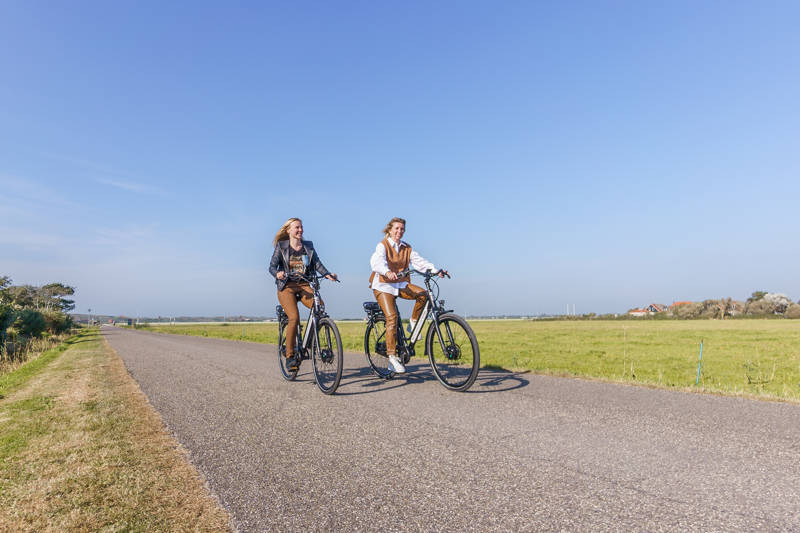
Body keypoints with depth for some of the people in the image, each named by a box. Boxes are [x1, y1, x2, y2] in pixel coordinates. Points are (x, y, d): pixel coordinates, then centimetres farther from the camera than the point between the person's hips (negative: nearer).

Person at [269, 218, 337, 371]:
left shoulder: (308, 246, 11)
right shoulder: (281, 246, 3)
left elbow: (317, 263, 2)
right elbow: (272, 266, -4)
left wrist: (327, 275, -16)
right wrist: (278, 273, -27)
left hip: (304, 286, 3)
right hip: (287, 286, -3)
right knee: (294, 318, -23)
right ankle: (290, 356, -10)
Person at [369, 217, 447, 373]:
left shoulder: (406, 248, 11)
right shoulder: (383, 245, -5)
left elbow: (418, 260, -3)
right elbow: (377, 261, -25)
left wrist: (435, 270, -21)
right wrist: (387, 272, -47)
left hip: (401, 285, 5)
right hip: (384, 286, -4)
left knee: (423, 294, -23)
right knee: (392, 317, -19)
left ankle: (413, 322, -1)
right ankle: (392, 356, -13)